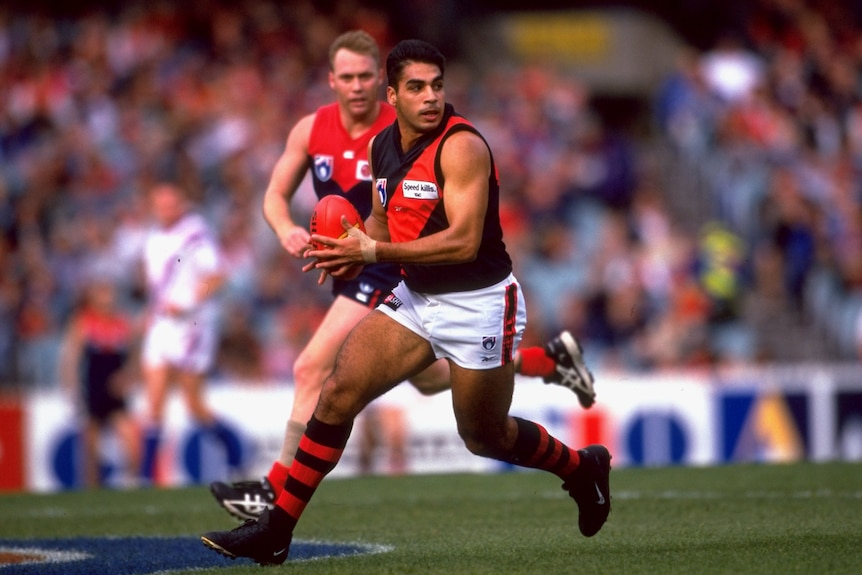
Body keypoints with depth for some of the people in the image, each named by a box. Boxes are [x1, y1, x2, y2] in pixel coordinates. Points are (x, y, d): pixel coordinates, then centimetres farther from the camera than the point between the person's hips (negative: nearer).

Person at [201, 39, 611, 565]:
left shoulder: (462, 146, -20)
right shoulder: (383, 146, 3)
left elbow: (464, 241, -28)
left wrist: (374, 251, -29)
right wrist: (353, 251, -3)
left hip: (478, 305, -6)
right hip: (415, 298, 6)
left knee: (484, 437, 9)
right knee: (340, 392, -7)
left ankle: (583, 467, 39)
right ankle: (276, 531, -4)